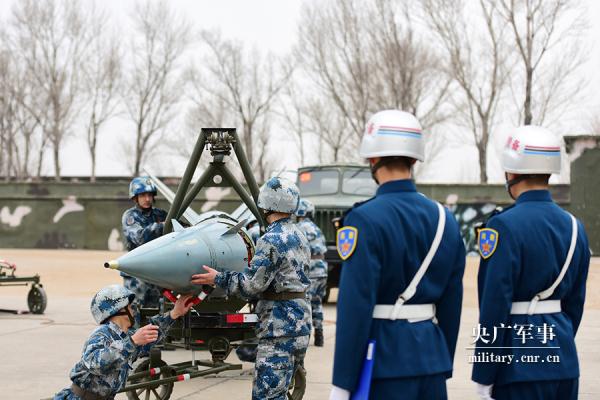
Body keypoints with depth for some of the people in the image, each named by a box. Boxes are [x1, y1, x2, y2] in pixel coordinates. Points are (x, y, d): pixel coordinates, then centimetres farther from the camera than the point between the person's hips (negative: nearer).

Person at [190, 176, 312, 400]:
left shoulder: (271, 240, -15)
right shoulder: (299, 237, 14)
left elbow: (252, 284, -16)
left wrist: (218, 278, -5)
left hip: (279, 329, -10)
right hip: (301, 324, 10)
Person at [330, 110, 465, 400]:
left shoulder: (365, 220, -13)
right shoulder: (444, 218, 7)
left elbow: (355, 308, -16)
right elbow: (451, 303, 11)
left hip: (384, 364, -6)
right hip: (432, 360, 6)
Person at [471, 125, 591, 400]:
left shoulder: (504, 226, -14)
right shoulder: (573, 226, 7)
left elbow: (494, 306, -15)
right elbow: (575, 302, 13)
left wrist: (483, 376, -10)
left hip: (520, 366, -7)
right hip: (564, 362, 7)